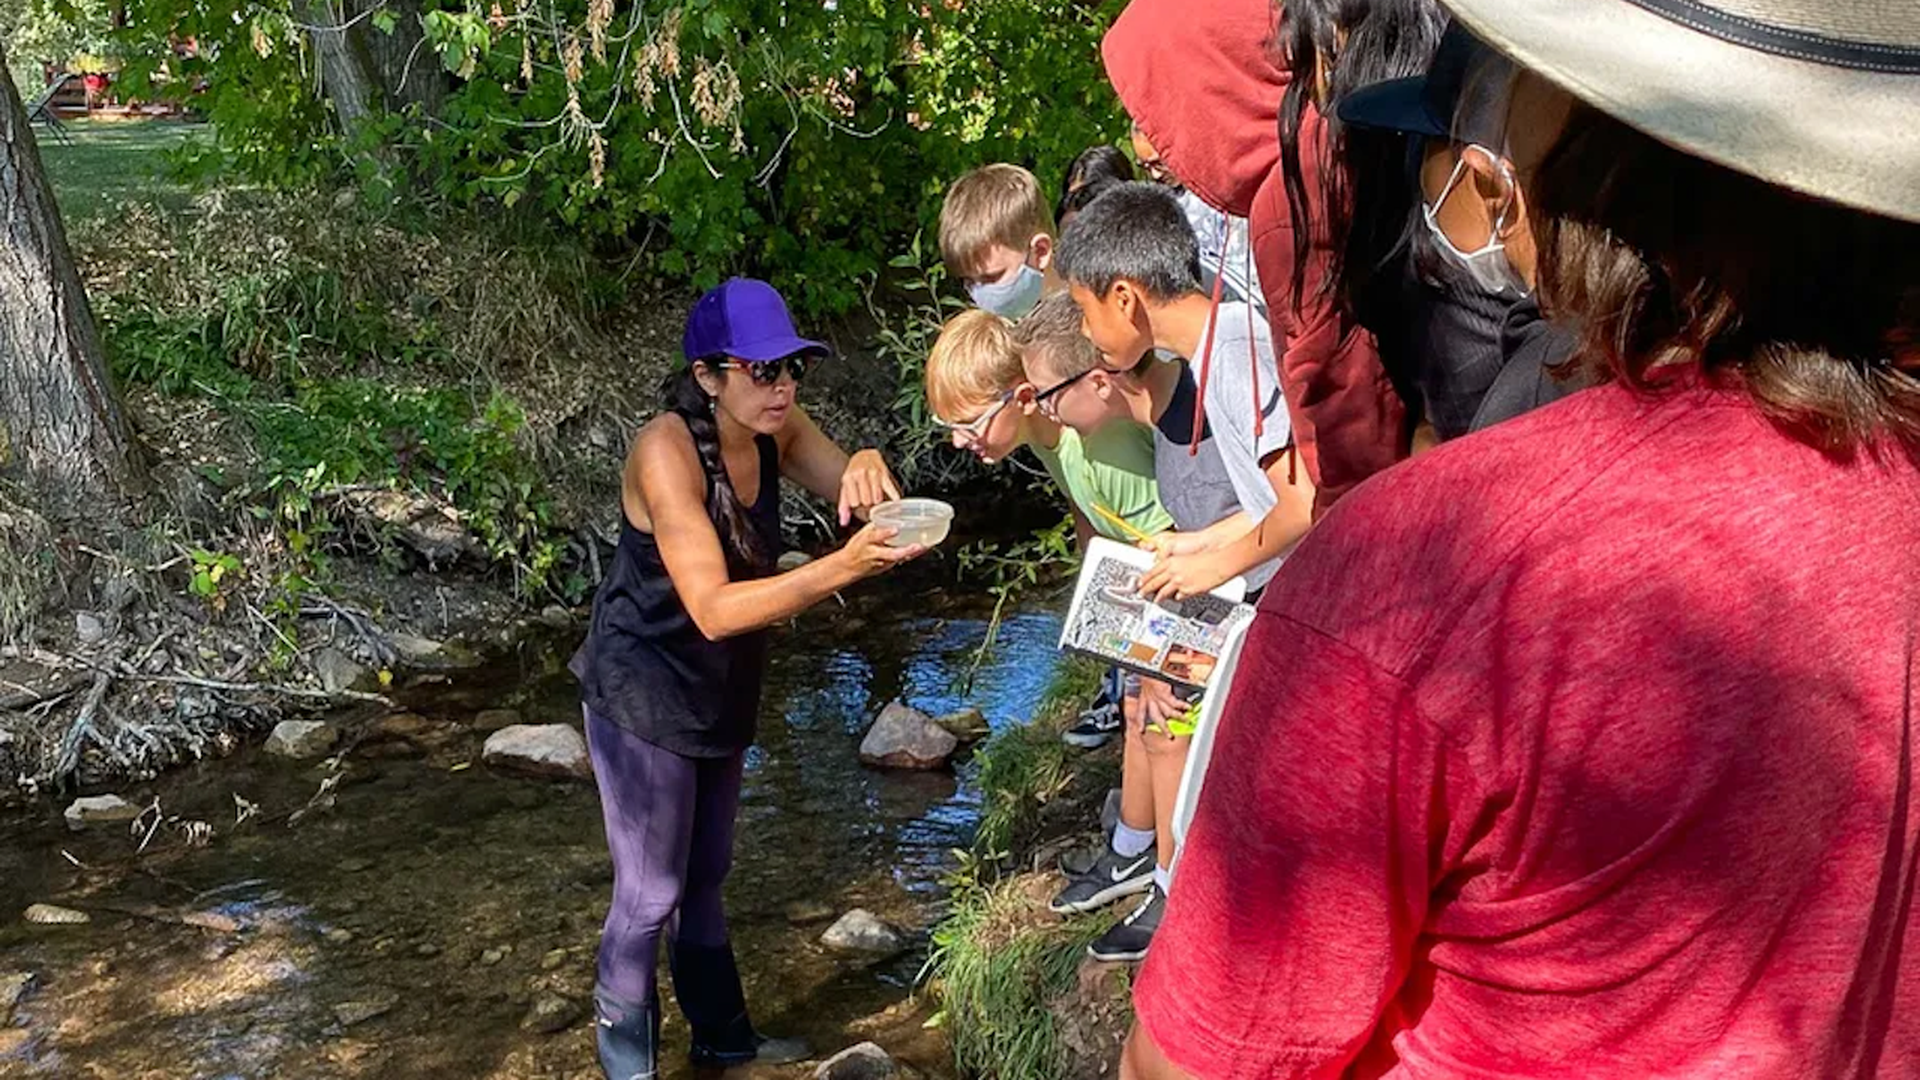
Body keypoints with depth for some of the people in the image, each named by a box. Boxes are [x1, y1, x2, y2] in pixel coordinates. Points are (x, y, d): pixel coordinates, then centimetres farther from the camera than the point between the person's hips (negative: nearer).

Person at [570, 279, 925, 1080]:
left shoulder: (776, 432, -9)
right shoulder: (667, 451, -30)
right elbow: (714, 609, -35)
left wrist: (869, 466, -32)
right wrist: (841, 569, -45)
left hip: (719, 695, 7)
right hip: (642, 700, -7)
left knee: (705, 874, 23)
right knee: (651, 895, 4)